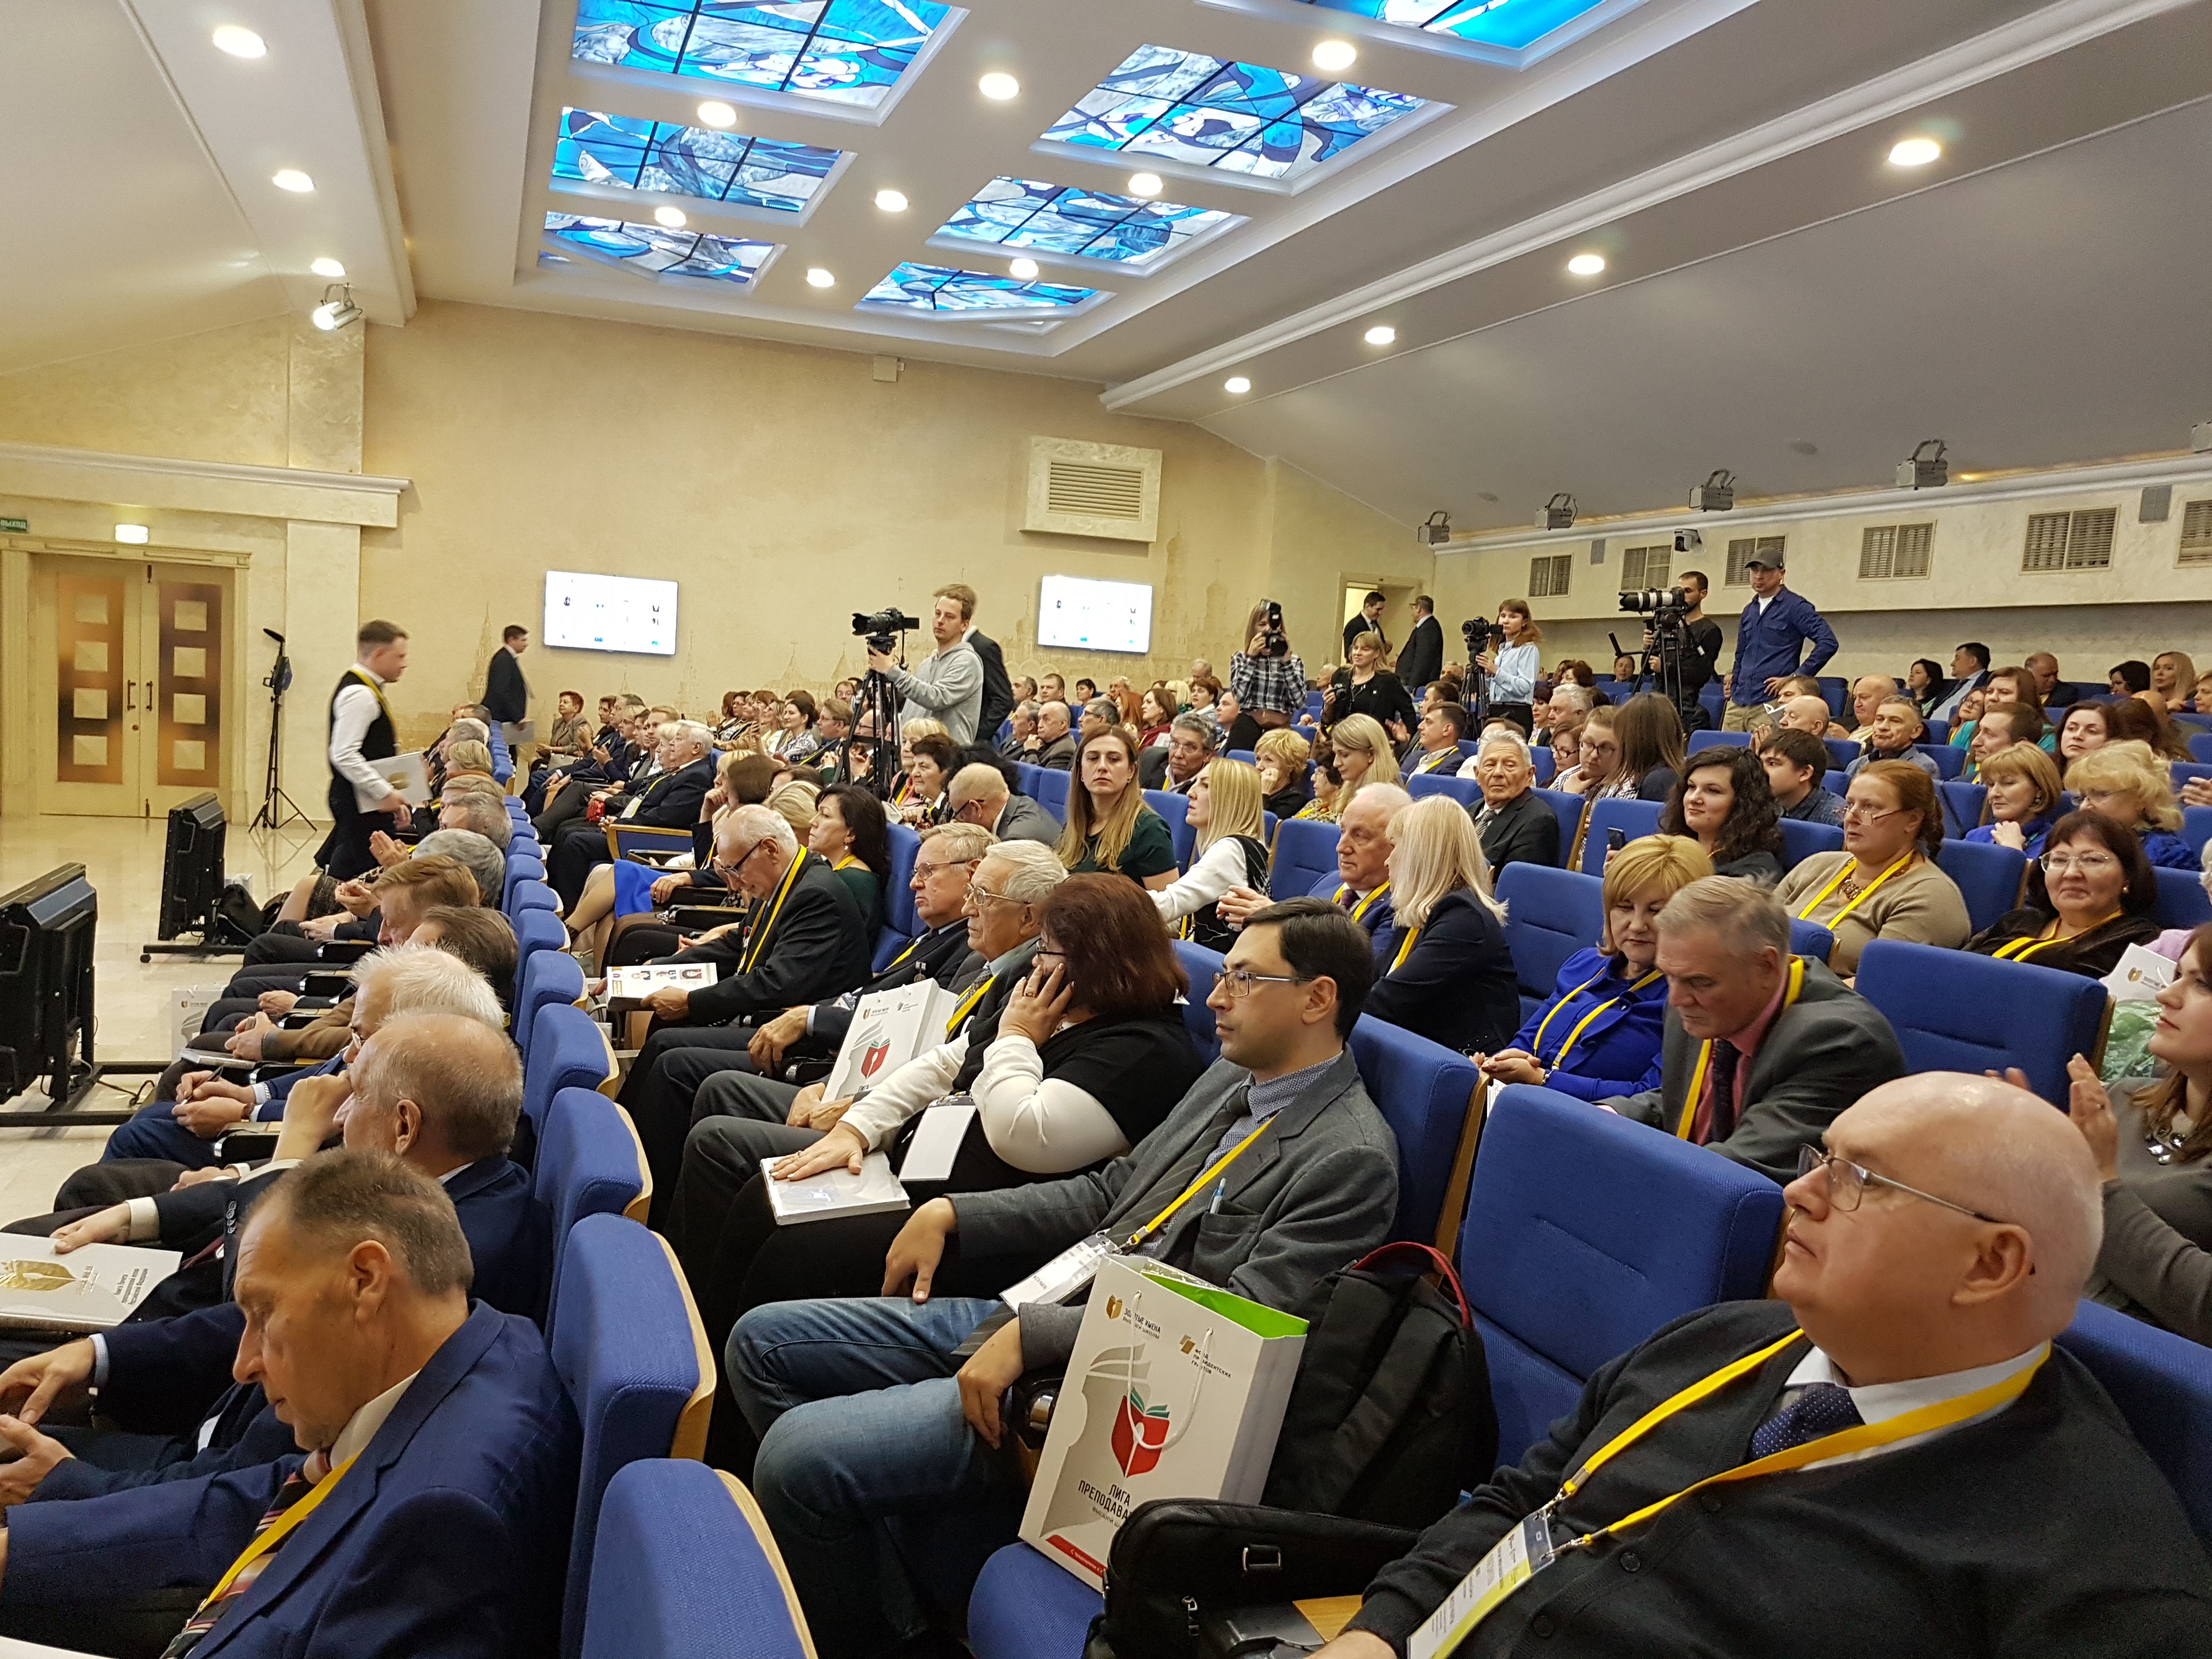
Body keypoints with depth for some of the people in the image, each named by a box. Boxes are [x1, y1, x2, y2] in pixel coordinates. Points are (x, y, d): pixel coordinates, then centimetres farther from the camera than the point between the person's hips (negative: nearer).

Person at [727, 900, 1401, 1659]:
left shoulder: (1352, 1158, -15)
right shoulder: (1231, 1079, 12)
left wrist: (1032, 1337, -21)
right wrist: (950, 1213, 8)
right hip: (1039, 1316, 9)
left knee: (798, 1453, -20)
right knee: (761, 1342, 5)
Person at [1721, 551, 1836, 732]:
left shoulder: (1796, 607, -2)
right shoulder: (1749, 611, 18)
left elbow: (1828, 642, -11)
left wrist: (1795, 679, -13)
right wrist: (1734, 690, 16)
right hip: (1738, 703, 6)